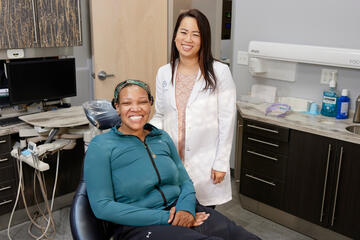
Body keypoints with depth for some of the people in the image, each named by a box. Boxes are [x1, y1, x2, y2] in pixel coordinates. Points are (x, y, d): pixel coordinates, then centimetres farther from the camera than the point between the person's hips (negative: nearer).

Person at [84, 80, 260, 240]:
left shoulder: (163, 138, 13)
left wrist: (186, 208, -9)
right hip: (139, 226, -5)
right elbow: (102, 206, -10)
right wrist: (165, 218, -14)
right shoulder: (101, 146, -2)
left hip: (179, 211, 5)